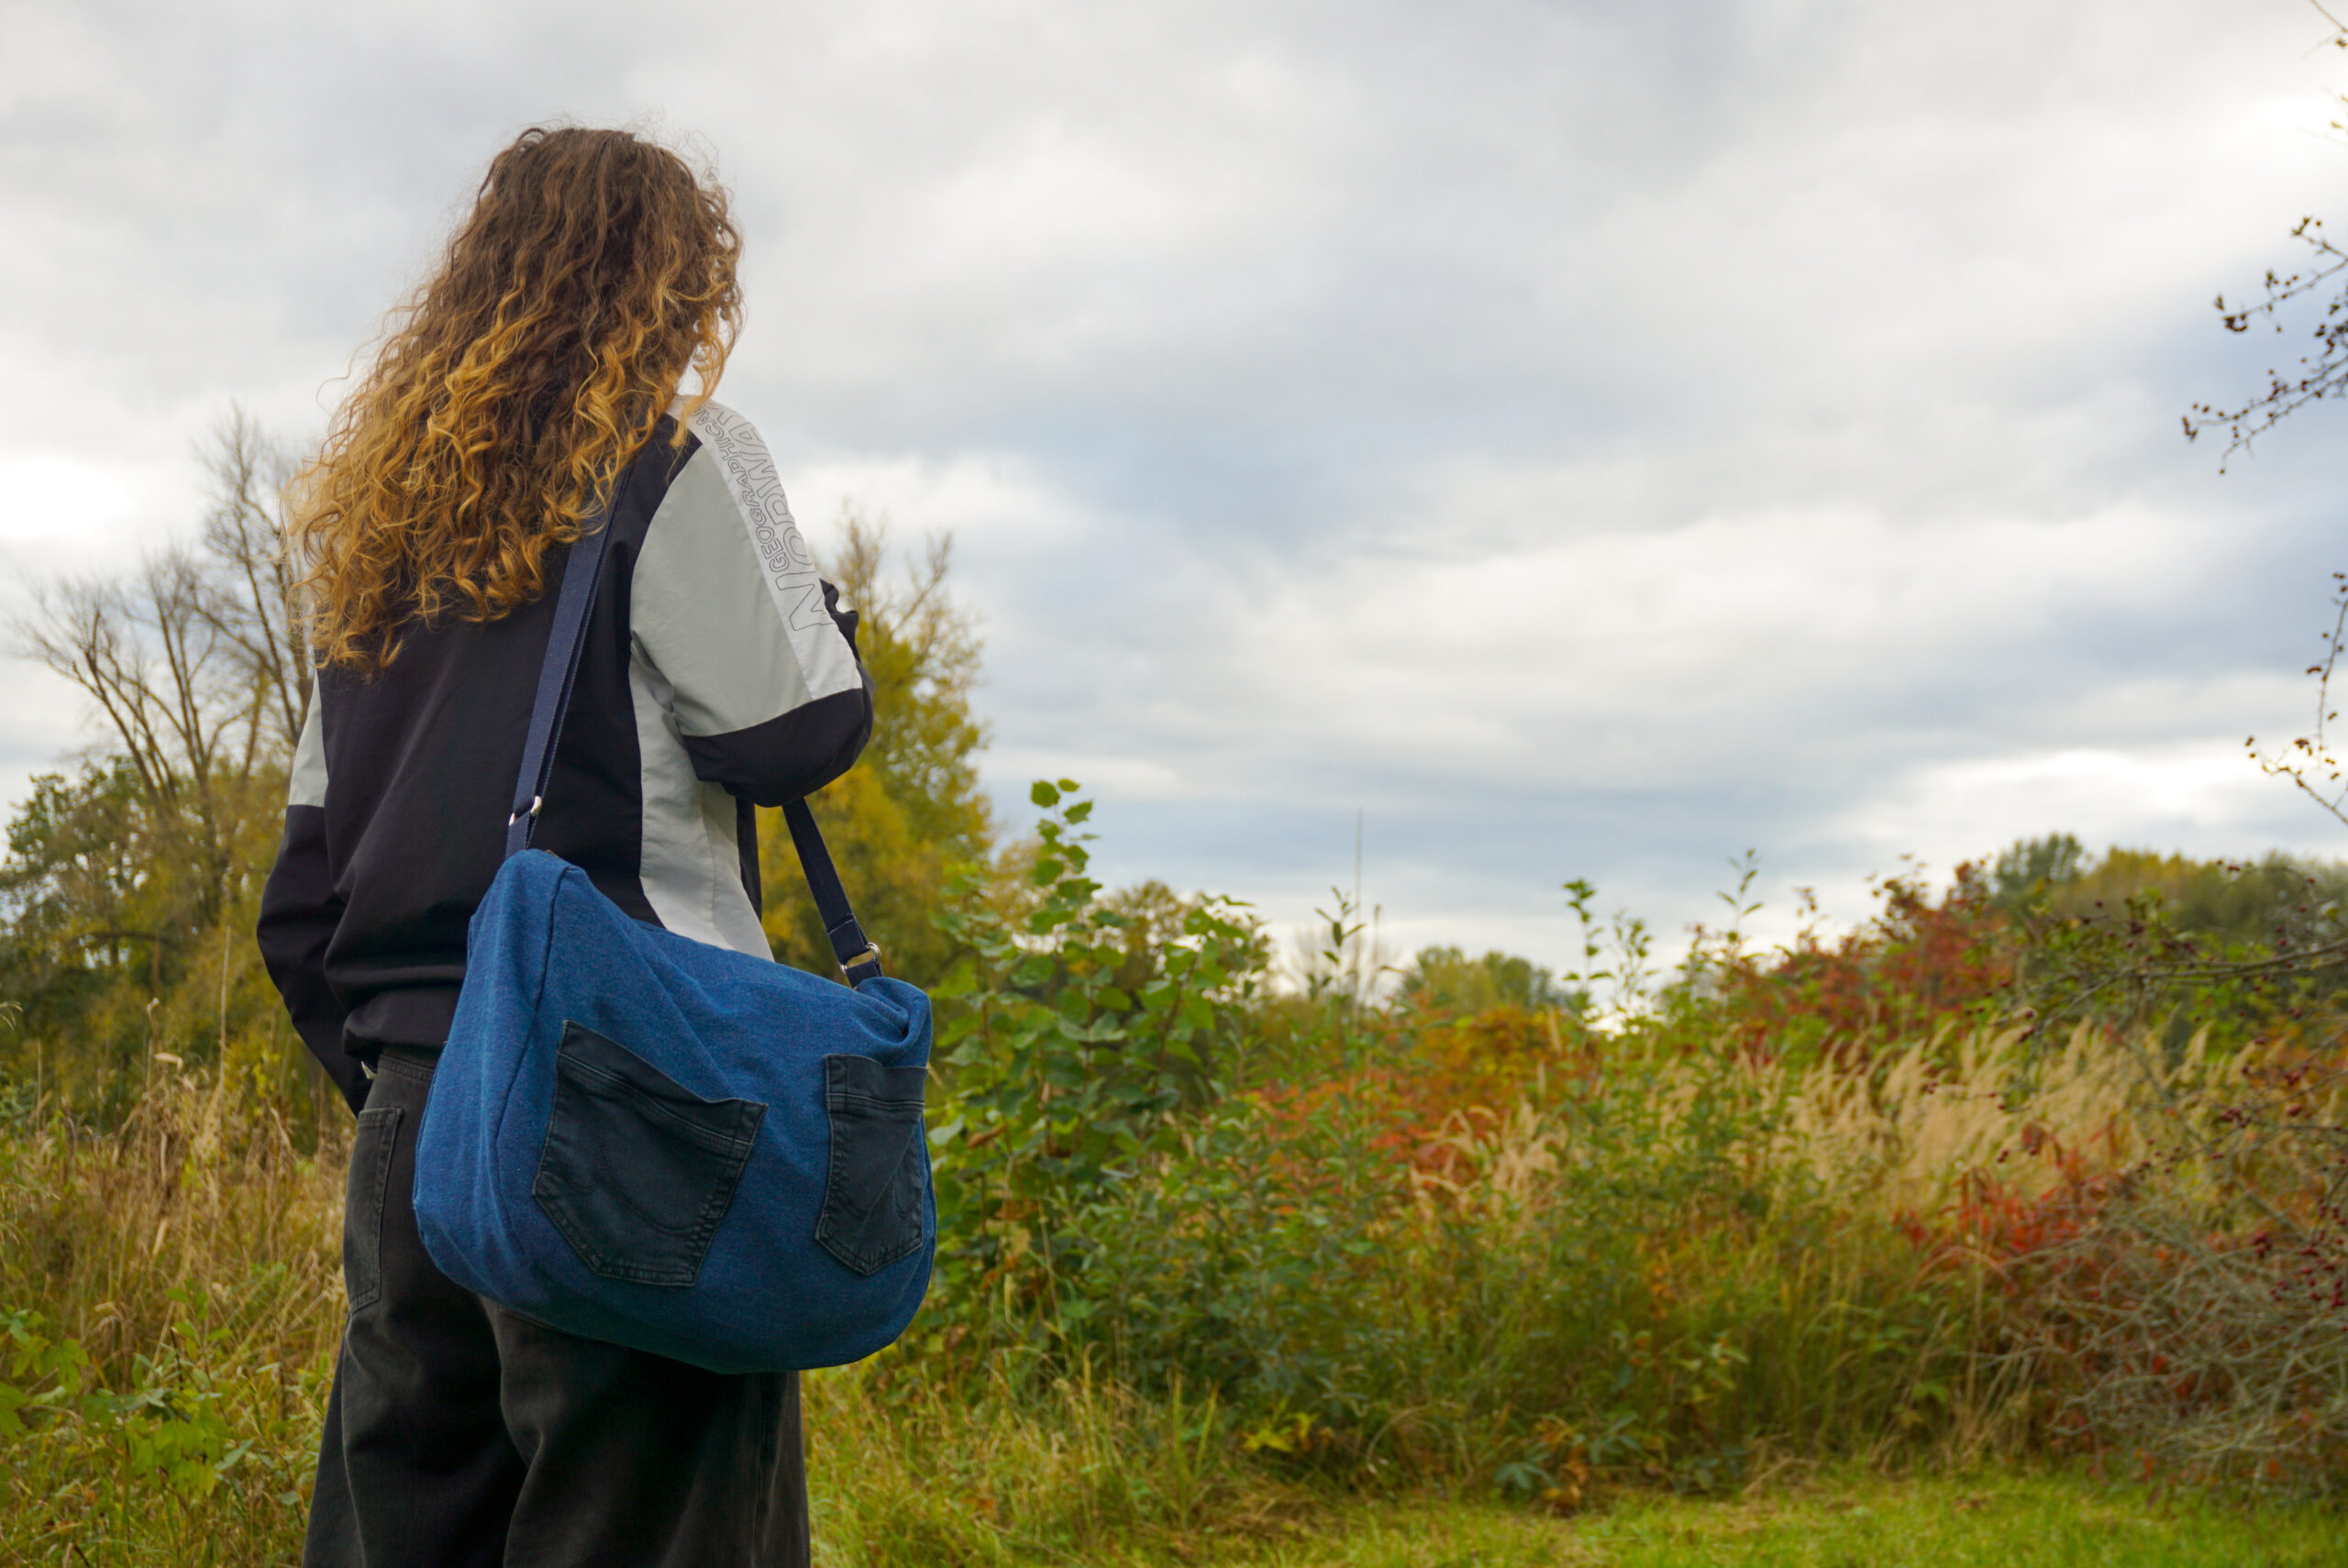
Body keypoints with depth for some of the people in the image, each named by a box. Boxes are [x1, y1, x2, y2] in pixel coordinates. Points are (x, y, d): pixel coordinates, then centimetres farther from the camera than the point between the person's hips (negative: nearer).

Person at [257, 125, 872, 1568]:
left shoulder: (383, 515, 20)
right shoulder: (677, 456, -1)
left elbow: (304, 893, 19)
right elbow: (798, 733, -6)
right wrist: (814, 605, 13)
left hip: (411, 1114, 7)